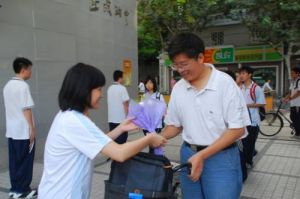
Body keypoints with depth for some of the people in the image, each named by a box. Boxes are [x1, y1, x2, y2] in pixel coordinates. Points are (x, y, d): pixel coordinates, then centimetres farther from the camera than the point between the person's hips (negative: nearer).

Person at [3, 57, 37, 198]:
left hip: (11, 130, 8)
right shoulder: (23, 86, -15)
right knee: (25, 161, 3)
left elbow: (10, 108, 15)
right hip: (23, 131, -8)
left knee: (14, 160, 13)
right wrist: (32, 129, -13)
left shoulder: (7, 85, 12)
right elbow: (26, 109, -17)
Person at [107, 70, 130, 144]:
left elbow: (109, 103, 14)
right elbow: (125, 104, -12)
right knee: (121, 139, 1)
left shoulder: (110, 88, 9)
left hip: (111, 119, 6)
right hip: (121, 118, -6)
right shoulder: (122, 88, -11)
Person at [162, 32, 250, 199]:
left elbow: (237, 129, -13)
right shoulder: (178, 88, 2)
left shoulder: (224, 83, -13)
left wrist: (202, 155, -17)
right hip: (188, 155, 5)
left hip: (221, 157, -4)